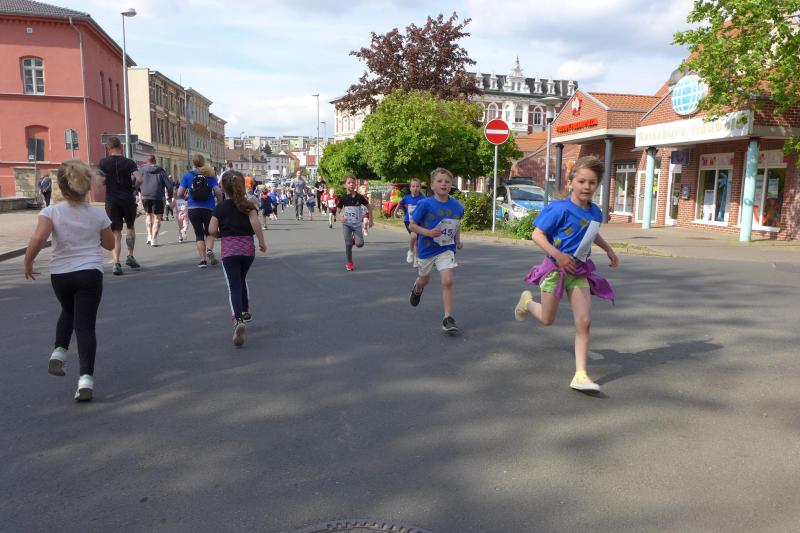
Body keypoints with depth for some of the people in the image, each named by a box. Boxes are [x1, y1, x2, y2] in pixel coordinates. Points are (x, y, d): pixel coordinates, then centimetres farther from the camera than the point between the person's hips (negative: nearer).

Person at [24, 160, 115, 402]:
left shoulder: (52, 212, -7)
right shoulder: (98, 214, -2)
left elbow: (38, 238, -22)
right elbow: (110, 244, 8)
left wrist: (28, 262, -7)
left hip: (60, 275, 1)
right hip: (90, 273, -1)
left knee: (68, 312, 31)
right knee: (85, 325, -2)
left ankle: (59, 352, 18)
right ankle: (86, 378, -10)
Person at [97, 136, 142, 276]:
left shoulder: (103, 162, 1)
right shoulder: (129, 162, -3)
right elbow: (139, 179, -14)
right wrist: (132, 188, 4)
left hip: (111, 201, 0)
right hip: (128, 200, 0)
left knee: (116, 234, 3)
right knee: (131, 227, 22)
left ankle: (116, 263, -7)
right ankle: (130, 256, 17)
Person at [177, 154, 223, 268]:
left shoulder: (187, 175, 2)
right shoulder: (210, 175, 1)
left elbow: (180, 193, -2)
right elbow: (218, 192, -8)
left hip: (193, 209, 0)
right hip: (209, 208, 0)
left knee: (199, 234, 10)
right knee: (209, 232, 17)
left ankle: (203, 260, 3)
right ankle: (209, 250, -11)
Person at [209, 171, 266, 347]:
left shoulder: (221, 207, 1)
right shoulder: (249, 206, 1)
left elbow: (212, 230, -5)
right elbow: (255, 222, -16)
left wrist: (223, 233, 15)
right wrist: (262, 241, -8)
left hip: (228, 249, -2)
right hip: (247, 248, 2)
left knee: (234, 286, -6)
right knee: (242, 279, 26)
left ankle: (239, 320, -24)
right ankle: (245, 312, 32)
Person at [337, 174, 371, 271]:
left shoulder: (359, 197, -6)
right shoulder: (343, 198, -7)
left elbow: (368, 206, 8)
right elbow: (338, 211, -2)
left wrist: (370, 218, 5)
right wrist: (341, 217, -22)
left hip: (357, 224, 1)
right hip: (347, 224, -1)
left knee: (360, 244, -11)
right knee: (348, 244, -5)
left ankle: (354, 239, 25)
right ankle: (349, 263, 13)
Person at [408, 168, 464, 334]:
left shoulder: (457, 206, -8)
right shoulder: (425, 205, -19)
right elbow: (412, 225, -12)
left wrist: (458, 240, 1)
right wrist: (428, 232, -26)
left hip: (446, 249, 1)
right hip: (427, 248, 0)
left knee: (447, 281, -16)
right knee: (424, 279, 22)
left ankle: (448, 319, -7)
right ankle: (417, 289, 60)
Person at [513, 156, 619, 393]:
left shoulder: (595, 212, 2)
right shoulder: (560, 208, -19)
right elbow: (537, 234, -19)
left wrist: (608, 249, 19)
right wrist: (558, 255, -29)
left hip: (579, 272, 5)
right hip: (556, 268, -5)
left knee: (584, 322, -6)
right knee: (547, 319, 11)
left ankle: (580, 375, -2)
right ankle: (527, 300, 46)